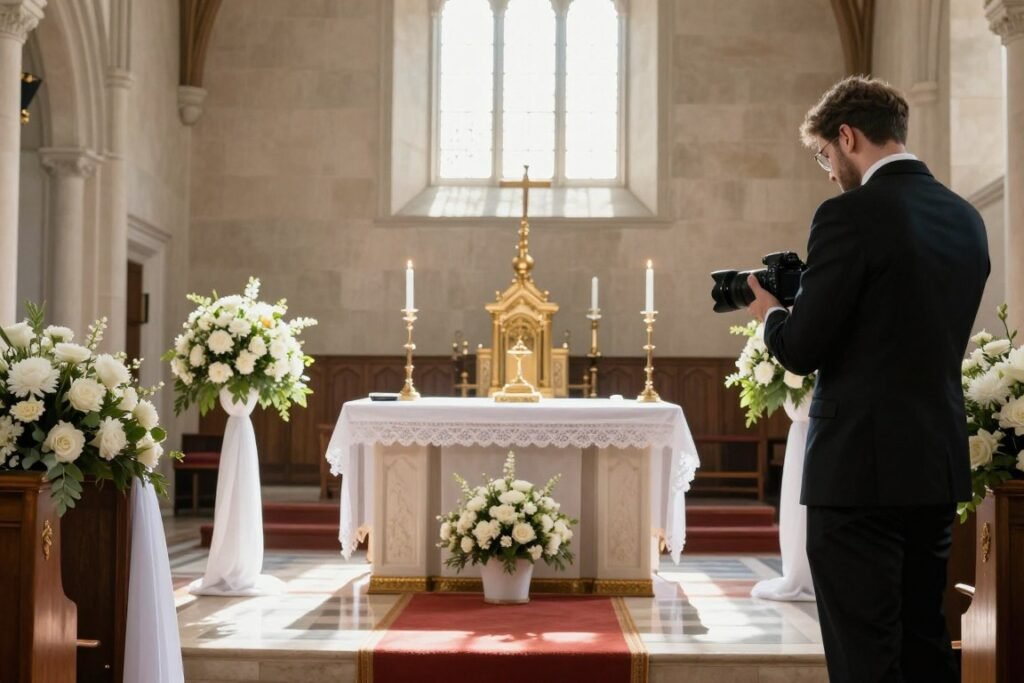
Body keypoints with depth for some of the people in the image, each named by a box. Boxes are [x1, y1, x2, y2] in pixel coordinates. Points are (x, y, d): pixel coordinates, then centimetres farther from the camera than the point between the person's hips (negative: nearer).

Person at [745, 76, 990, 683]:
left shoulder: (852, 215, -14)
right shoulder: (965, 218, 10)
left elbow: (802, 351, -15)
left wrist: (771, 311, 7)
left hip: (862, 465, -8)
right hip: (940, 464, 8)